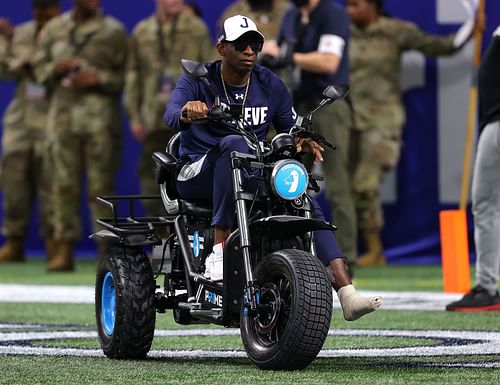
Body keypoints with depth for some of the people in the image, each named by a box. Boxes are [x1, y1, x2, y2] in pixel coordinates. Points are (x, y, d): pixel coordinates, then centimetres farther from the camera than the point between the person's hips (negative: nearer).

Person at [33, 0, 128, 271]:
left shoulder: (113, 32, 4)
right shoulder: (53, 30, 13)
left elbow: (125, 76, 2)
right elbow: (40, 69, 16)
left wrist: (97, 78, -13)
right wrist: (57, 68, -5)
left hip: (99, 114, -3)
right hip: (63, 113, 3)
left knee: (100, 183, -5)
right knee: (65, 182, 1)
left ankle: (106, 250, -1)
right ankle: (64, 250, 4)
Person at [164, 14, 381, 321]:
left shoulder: (271, 85, 7)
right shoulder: (198, 81, -4)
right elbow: (171, 116, -23)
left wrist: (303, 141, -18)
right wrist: (187, 112, -49)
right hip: (198, 174, -4)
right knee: (234, 143, -36)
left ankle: (347, 294, -28)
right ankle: (220, 248, -42)